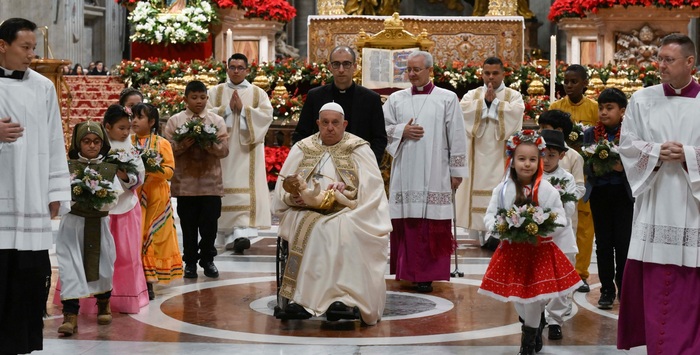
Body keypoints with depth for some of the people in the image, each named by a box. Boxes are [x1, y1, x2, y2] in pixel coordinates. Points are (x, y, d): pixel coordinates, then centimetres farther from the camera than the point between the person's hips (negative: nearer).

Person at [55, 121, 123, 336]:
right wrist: (75, 196, -24)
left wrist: (101, 200, -23)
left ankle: (103, 305, 38)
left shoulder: (109, 169, 5)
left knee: (102, 266, 13)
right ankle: (70, 315, -10)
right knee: (70, 268, -9)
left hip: (99, 225, 2)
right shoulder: (68, 166, 2)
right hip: (73, 224, -2)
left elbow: (115, 197, -5)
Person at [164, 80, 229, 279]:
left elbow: (224, 150, -1)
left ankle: (207, 260, 19)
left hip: (211, 182, 1)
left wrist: (209, 143, -19)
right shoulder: (175, 121, 4)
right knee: (188, 225, 6)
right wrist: (182, 145, -19)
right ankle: (190, 261, 17)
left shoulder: (217, 121, 6)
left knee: (209, 224, 3)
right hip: (185, 182, 0)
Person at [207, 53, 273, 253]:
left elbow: (266, 116, -4)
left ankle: (242, 232, -22)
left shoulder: (258, 94, 10)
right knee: (225, 189, 0)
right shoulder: (215, 92, 11)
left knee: (246, 190, -13)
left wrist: (243, 109, -11)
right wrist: (227, 108, -9)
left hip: (247, 149, -1)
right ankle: (228, 235, 7)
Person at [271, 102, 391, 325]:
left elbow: (371, 187, -1)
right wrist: (293, 198, -12)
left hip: (347, 213, -1)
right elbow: (282, 190, 11)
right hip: (306, 213, 2)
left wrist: (347, 188, -20)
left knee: (342, 229, -36)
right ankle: (344, 299, -39)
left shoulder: (359, 149, 11)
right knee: (317, 228, -34)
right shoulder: (302, 149, 17)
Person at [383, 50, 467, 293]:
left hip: (434, 175, -2)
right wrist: (402, 131, -6)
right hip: (405, 173, 3)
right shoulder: (396, 99, 12)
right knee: (405, 224, 1)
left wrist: (456, 171, -1)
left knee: (432, 226, -4)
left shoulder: (447, 99, 4)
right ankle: (407, 271, 10)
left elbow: (456, 137, 2)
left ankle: (427, 274, 1)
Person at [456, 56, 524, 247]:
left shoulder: (514, 95, 10)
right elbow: (464, 109, -5)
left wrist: (494, 101, -6)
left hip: (502, 153, -1)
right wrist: (485, 100, -7)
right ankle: (481, 234, -2)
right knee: (480, 183, -5)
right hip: (479, 154, 1)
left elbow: (516, 111, -11)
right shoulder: (472, 95, 15)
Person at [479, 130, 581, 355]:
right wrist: (501, 229, -21)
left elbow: (560, 219, -5)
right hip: (512, 250, 2)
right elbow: (489, 216, -1)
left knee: (533, 295, -1)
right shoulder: (502, 190, -3)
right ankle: (536, 328, 37)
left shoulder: (547, 190, -7)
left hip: (540, 250, -2)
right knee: (517, 295, 11)